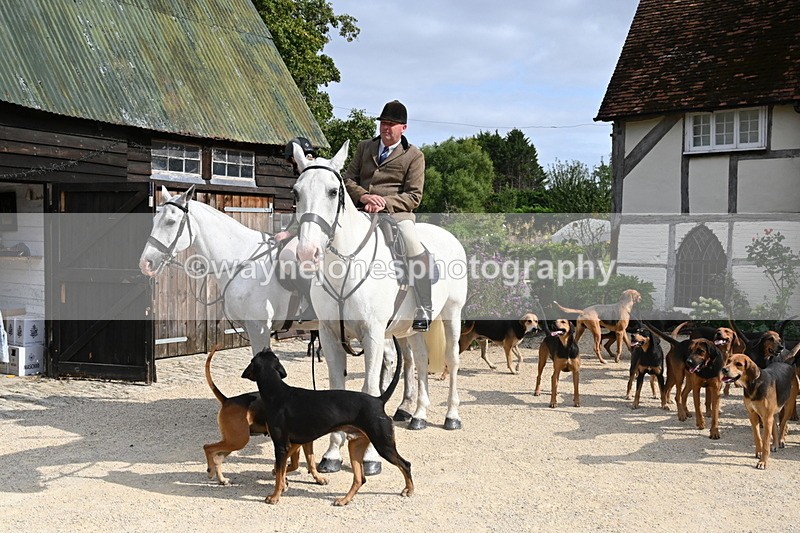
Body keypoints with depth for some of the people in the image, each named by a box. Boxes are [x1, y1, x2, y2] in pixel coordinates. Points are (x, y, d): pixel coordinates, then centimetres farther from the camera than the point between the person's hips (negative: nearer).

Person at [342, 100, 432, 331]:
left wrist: (385, 203, -18)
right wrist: (364, 196, -9)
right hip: (363, 211, 4)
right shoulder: (364, 147, 19)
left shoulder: (414, 156, 6)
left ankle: (423, 313, -23)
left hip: (396, 211, -4)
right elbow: (348, 179, 13)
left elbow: (414, 196, -1)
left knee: (417, 251, -29)